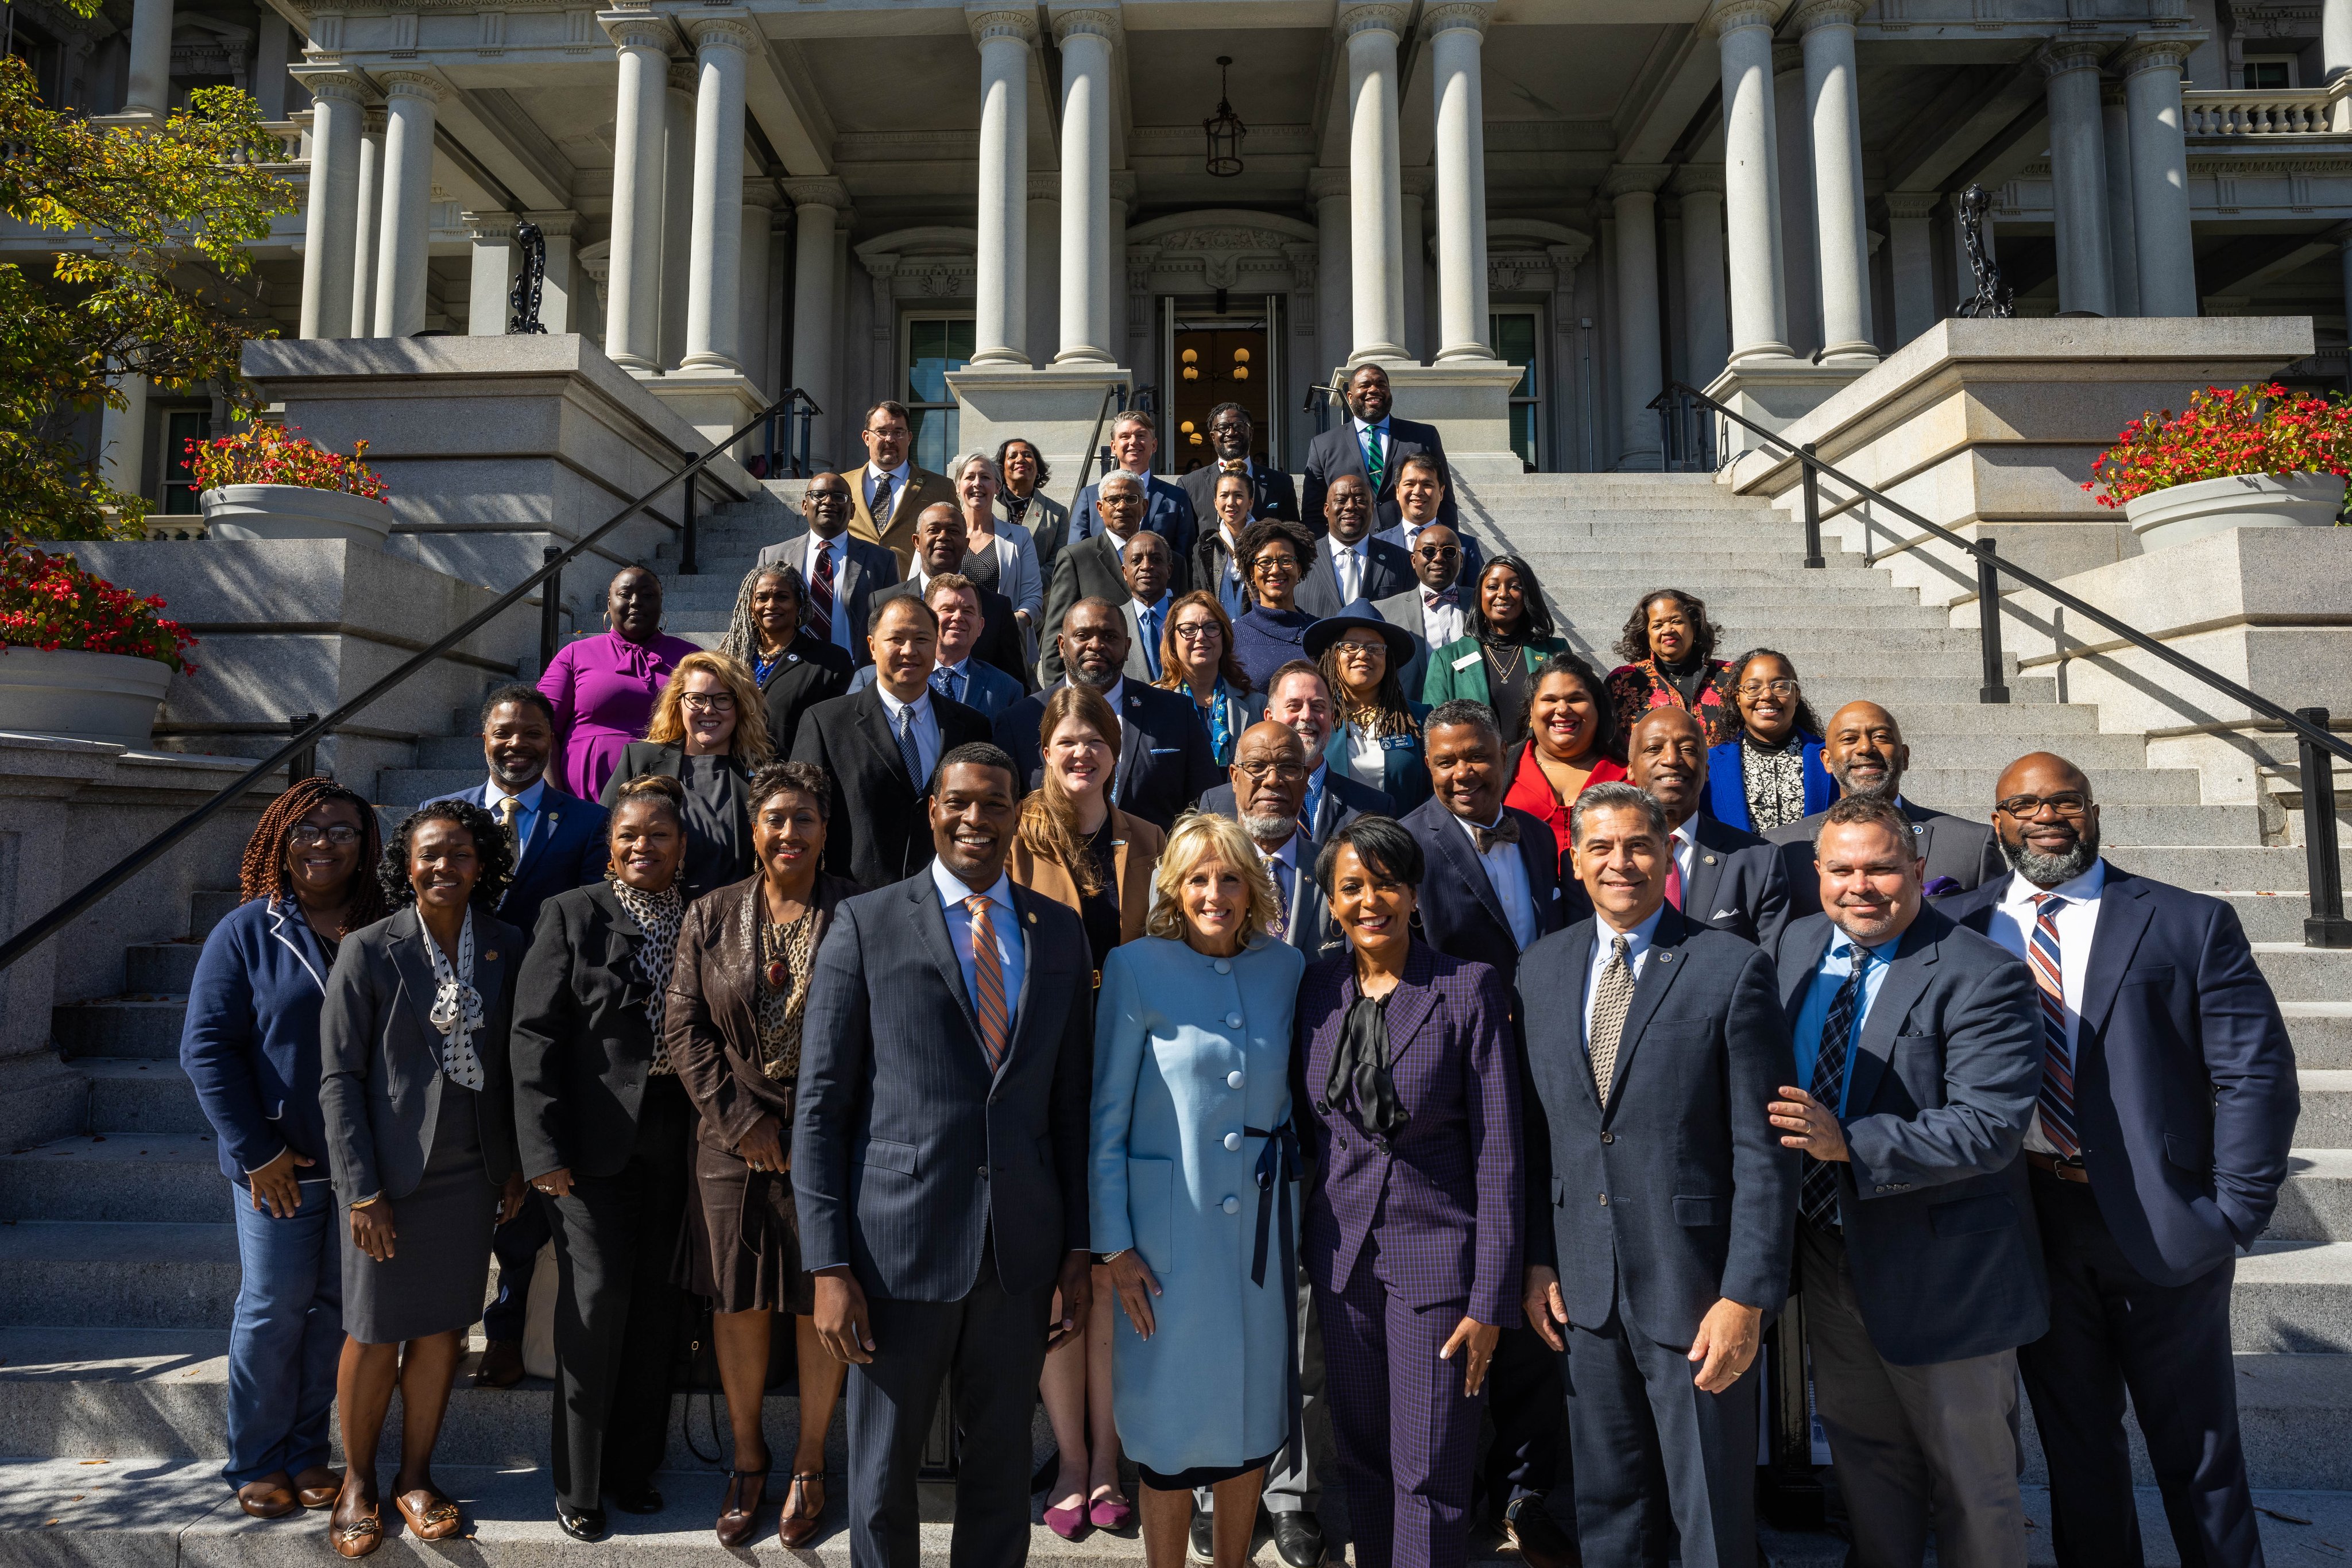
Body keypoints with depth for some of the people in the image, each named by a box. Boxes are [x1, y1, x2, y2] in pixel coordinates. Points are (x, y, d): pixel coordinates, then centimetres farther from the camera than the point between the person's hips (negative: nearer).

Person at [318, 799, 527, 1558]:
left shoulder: (506, 946, 1)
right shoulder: (368, 950, -8)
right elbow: (339, 1078, -7)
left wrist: (516, 1163, 6)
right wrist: (361, 1191, -11)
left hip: (471, 1172, 3)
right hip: (391, 1173, -3)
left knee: (442, 1327, 11)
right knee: (376, 1333, 8)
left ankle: (416, 1476, 28)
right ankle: (357, 1480, 28)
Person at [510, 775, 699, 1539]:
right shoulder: (572, 914, -1)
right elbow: (534, 1036, -4)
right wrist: (544, 1149, -10)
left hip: (678, 1139, 3)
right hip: (596, 1138, -3)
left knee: (655, 1304, 10)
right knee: (596, 1303, 0)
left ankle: (634, 1466, 27)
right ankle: (579, 1483, 18)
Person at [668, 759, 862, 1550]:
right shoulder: (711, 917, 5)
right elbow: (685, 1027, 3)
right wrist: (740, 1118, -6)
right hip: (735, 1138, 2)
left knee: (820, 1304, 7)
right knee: (738, 1301, 11)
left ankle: (809, 1462, 27)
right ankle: (747, 1458, 32)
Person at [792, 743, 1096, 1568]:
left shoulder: (1060, 932, 6)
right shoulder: (866, 924, -4)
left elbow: (1071, 1104, 8)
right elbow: (820, 1107, -4)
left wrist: (1079, 1250, 5)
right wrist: (829, 1267, -8)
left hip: (1023, 1251, 3)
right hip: (900, 1245, -2)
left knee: (1003, 1468, 16)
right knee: (883, 1475, 13)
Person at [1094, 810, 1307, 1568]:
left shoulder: (1285, 967, 2)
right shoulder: (1137, 967, -8)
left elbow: (1294, 1101, 10)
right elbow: (1106, 1117, -6)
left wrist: (1299, 1215, 7)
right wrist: (1114, 1243, -9)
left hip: (1263, 1223, 4)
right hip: (1172, 1228, -3)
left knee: (1256, 1408, 15)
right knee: (1173, 1417, 6)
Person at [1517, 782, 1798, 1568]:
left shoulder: (1734, 969, -10)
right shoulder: (1542, 967, 4)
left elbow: (1765, 1150, -11)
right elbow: (1536, 1126, 8)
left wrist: (1746, 1297, -13)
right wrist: (1538, 1257, 5)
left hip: (1693, 1284, -4)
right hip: (1585, 1285, 4)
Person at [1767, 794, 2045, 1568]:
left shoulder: (1982, 978, -19)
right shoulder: (1795, 946, 1)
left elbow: (1990, 1127, -27)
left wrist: (1851, 1144, -34)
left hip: (1943, 1271, -6)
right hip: (1829, 1255, 6)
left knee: (1972, 1481, 15)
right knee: (1864, 1458, 24)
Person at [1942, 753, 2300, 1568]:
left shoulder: (2191, 924, -2)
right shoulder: (1957, 925, 2)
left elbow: (2257, 1075, -4)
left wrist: (2234, 1215, -10)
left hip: (2163, 1226, -1)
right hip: (2027, 1221, 2)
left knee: (2199, 1449, 14)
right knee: (2074, 1444, 17)